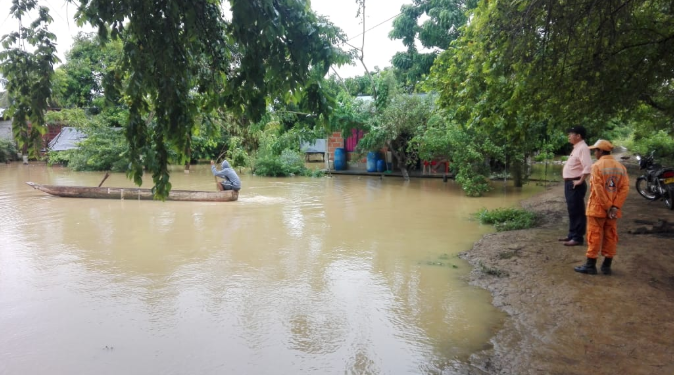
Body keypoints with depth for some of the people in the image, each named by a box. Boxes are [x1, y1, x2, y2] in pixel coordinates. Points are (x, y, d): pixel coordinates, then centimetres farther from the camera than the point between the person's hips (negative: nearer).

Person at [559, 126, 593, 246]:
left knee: (577, 211, -5)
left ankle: (577, 238, 0)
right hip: (569, 183, 10)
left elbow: (588, 167, -28)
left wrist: (580, 181, -22)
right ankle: (572, 234, 26)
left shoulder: (582, 148, -16)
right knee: (572, 211, 16)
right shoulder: (576, 148, 15)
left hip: (575, 184, -10)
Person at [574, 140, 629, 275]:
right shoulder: (621, 167, 7)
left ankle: (591, 265, 4)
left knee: (594, 236, 0)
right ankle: (607, 266, 15)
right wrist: (615, 206, -8)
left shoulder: (597, 166, -10)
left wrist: (608, 206, -14)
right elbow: (625, 188, -2)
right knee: (610, 236, 10)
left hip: (597, 207, -5)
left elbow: (598, 189, -18)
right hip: (613, 209, 6)